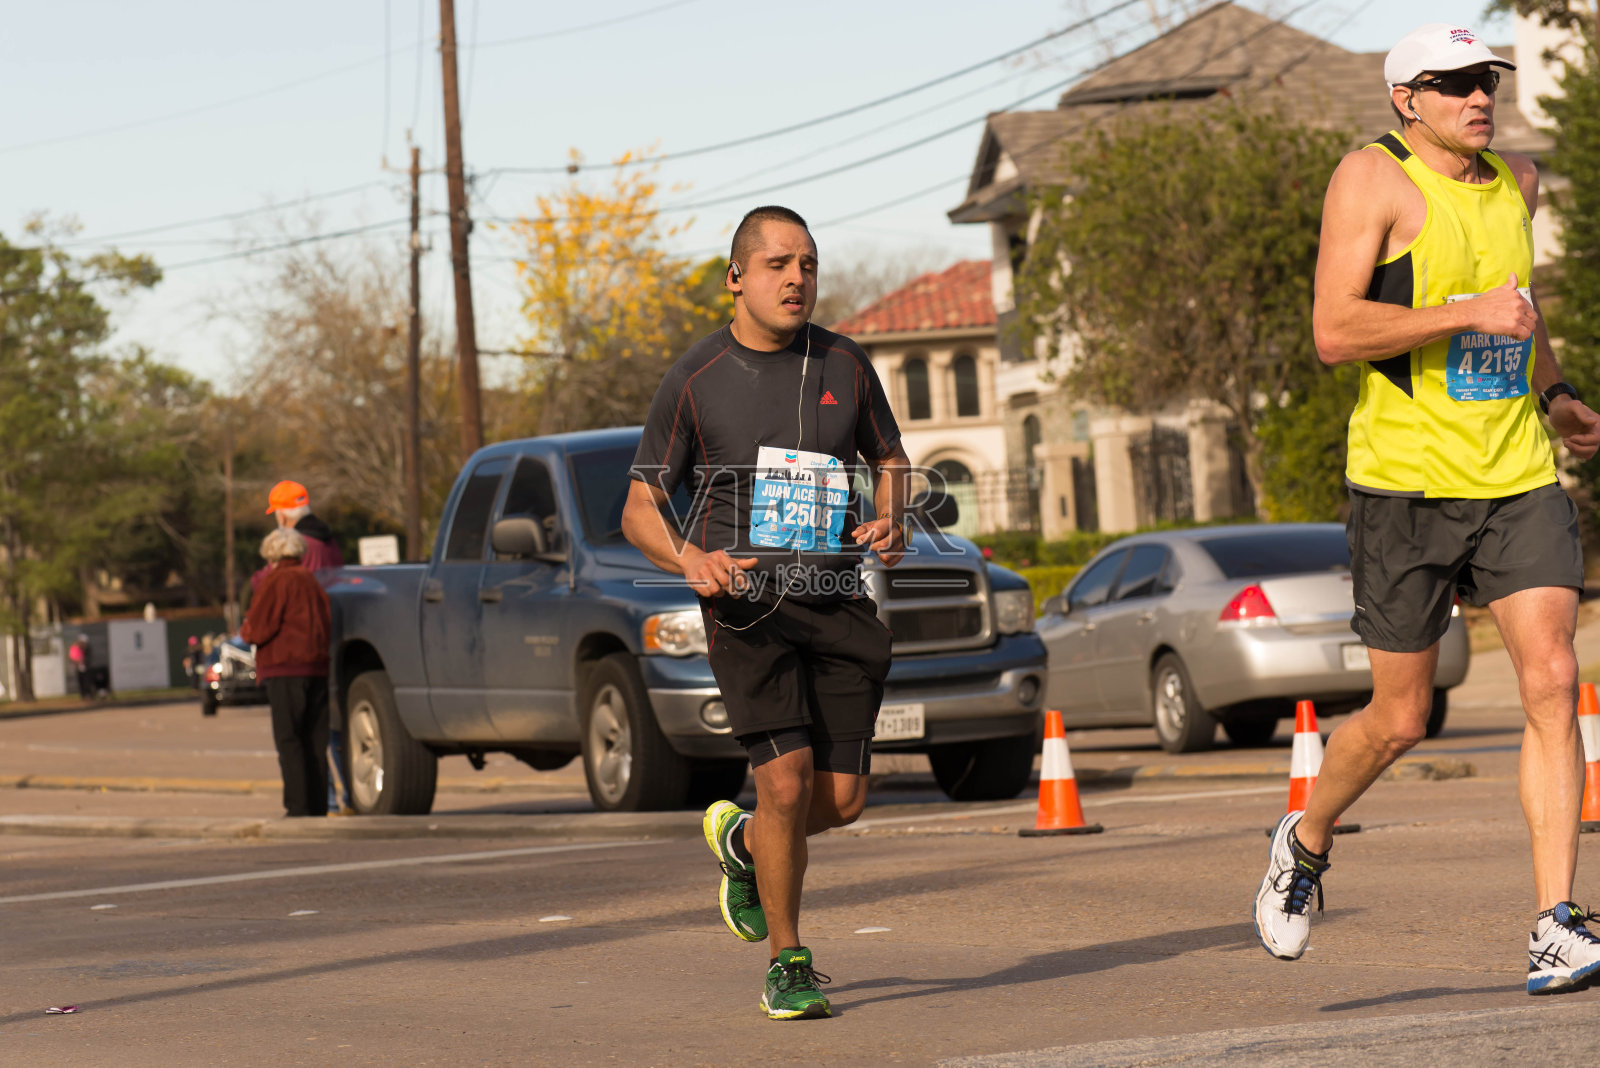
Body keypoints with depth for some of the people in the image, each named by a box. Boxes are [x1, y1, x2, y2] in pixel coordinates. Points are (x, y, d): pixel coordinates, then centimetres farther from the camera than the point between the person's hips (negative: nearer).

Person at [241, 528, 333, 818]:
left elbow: (258, 630, -10)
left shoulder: (276, 581, -4)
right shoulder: (313, 584, 19)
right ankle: (318, 807, 7)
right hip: (318, 670, 7)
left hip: (286, 671, -7)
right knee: (315, 742, 9)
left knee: (289, 741, -7)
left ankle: (299, 807, -14)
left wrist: (245, 629, 13)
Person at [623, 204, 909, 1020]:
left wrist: (889, 522, -1)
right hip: (747, 605, -3)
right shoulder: (695, 379, 0)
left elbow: (889, 458, 22)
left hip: (837, 606, 3)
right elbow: (639, 509, 3)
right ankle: (787, 965, 1)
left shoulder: (844, 365, 8)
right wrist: (691, 560, -18)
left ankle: (740, 843, 33)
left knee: (842, 799, 0)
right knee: (787, 778, -16)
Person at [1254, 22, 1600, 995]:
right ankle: (1306, 841, 34)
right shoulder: (1375, 180, -7)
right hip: (1407, 482, -5)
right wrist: (1469, 314, -24)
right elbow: (1334, 331, -17)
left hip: (1521, 479, 5)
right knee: (1402, 717, 3)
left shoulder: (1516, 182, 14)